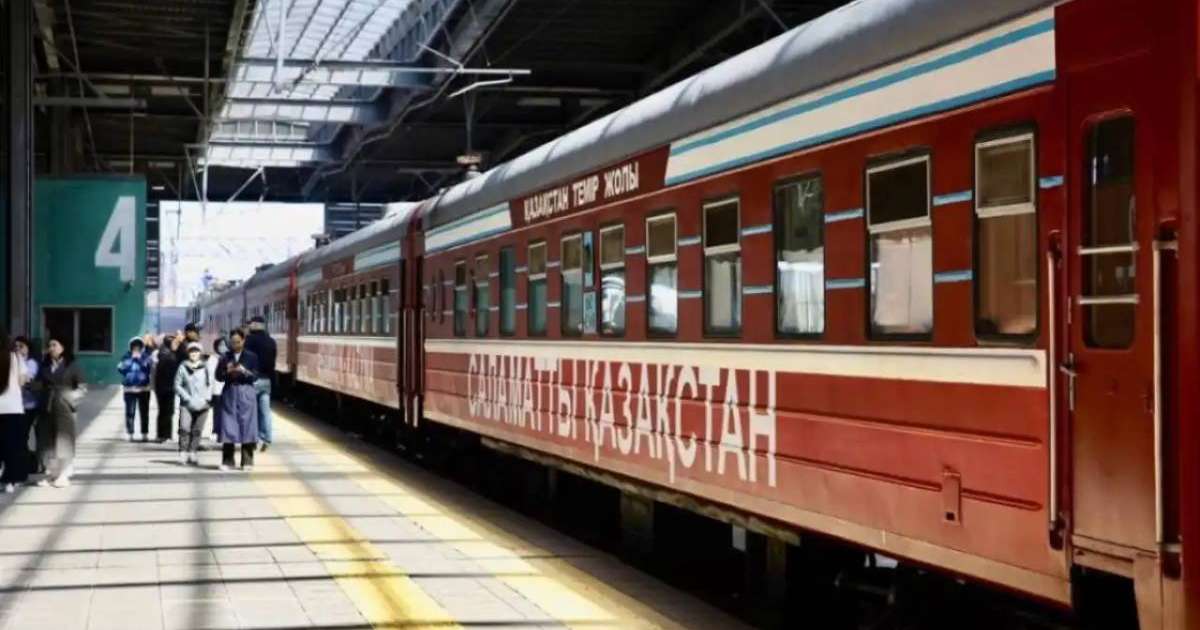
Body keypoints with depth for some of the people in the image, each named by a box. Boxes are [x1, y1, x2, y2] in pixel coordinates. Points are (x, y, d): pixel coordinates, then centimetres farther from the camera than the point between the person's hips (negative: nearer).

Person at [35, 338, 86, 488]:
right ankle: (50, 473, 12)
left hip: (64, 408, -4)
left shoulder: (71, 365, 1)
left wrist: (70, 398, -11)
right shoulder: (44, 366, 12)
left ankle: (64, 475, 2)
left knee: (64, 441, -2)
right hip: (47, 408, 4)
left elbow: (83, 387, 0)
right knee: (47, 441, 4)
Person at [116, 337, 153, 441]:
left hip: (144, 389, 0)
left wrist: (140, 359, -10)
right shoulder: (126, 357, 8)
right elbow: (120, 369, -2)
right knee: (130, 412, -5)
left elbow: (151, 368, -7)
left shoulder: (146, 356, 6)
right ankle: (129, 433, -1)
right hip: (129, 389, 0)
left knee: (144, 412, 2)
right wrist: (131, 359, -5)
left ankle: (145, 433, 8)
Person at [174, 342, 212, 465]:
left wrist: (207, 399, -1)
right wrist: (187, 398, -6)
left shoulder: (205, 368, 8)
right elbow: (177, 385, 4)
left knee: (197, 430, 3)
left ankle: (193, 453, 11)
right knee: (184, 428, -15)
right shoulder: (183, 367, 3)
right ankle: (183, 453, -12)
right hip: (187, 404, -2)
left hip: (202, 404, 2)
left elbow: (210, 385, 12)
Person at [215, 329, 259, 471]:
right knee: (228, 427, -1)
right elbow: (218, 376, 5)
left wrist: (244, 371, -18)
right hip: (229, 393, 1)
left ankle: (247, 461, 3)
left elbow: (255, 376, -1)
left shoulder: (251, 357, 3)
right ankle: (227, 461, 5)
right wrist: (228, 372, -14)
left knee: (247, 426, -2)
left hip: (246, 394, -1)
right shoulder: (225, 357, 7)